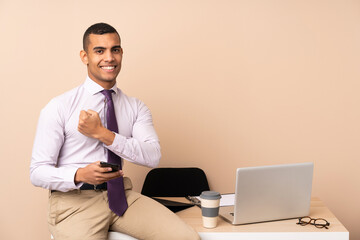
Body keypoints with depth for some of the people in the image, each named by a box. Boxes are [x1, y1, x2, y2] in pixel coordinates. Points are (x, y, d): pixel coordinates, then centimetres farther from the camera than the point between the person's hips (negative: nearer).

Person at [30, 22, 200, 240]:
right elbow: (38, 172, -6)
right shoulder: (59, 107, -3)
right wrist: (80, 175, -25)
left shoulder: (136, 108, 9)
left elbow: (153, 156, -7)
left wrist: (102, 133, -16)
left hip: (122, 194, 3)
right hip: (74, 199, -2)